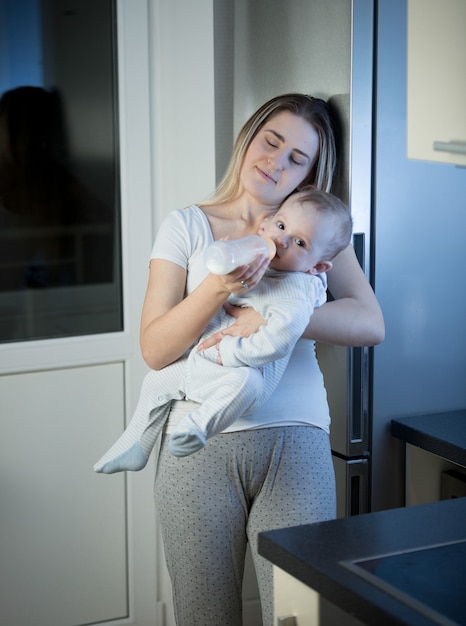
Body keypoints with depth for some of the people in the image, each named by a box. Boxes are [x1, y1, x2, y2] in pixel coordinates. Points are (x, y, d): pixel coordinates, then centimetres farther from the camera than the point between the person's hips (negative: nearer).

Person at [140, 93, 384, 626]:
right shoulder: (186, 227, 6)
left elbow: (370, 324, -5)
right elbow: (155, 350, -4)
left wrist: (271, 318, -18)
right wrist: (218, 288, -21)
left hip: (294, 441, 1)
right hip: (199, 446, -1)